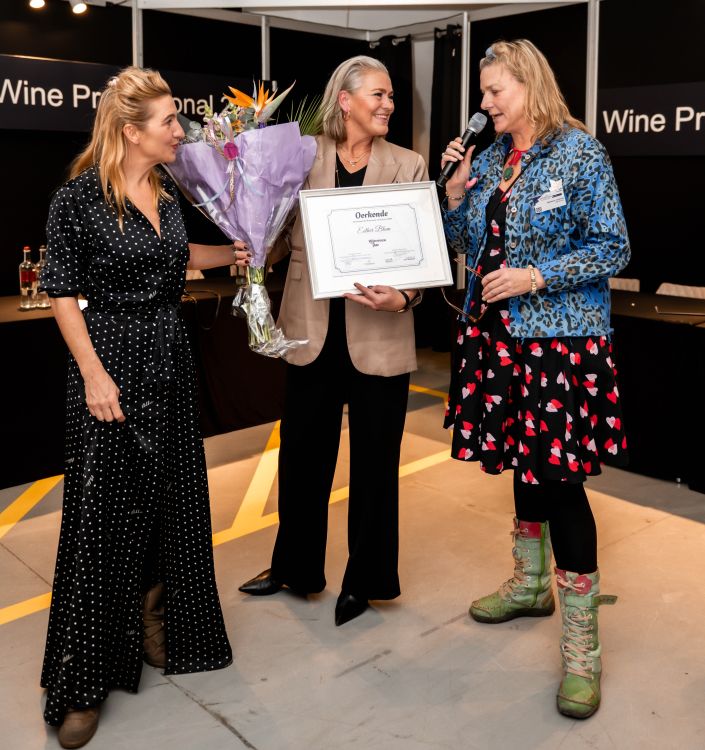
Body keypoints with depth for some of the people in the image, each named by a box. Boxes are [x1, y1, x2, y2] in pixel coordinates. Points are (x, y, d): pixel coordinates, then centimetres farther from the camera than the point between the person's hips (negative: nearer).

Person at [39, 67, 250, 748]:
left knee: (171, 498, 12)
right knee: (103, 511, -2)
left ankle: (155, 622, 34)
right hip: (112, 361, -7)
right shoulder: (79, 197, -11)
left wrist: (228, 253, 13)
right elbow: (61, 292, -11)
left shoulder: (166, 192, 8)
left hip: (170, 358, 7)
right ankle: (81, 683, 12)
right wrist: (94, 374, -16)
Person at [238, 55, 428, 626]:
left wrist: (404, 297, -20)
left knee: (374, 460, 9)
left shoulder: (408, 166, 2)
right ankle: (295, 566, 35)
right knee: (302, 453, 12)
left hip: (378, 335, -1)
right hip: (313, 329, 1)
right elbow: (279, 235, 4)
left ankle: (365, 579, 29)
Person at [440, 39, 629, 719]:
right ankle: (530, 584, 36)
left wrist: (537, 276, -18)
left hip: (560, 338, -6)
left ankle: (581, 644, 6)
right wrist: (456, 191, 0)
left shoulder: (579, 152, -6)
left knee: (558, 475, -7)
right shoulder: (489, 157, 12)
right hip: (498, 334, 6)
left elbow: (612, 249, -8)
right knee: (521, 461, 16)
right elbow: (467, 243, 16)